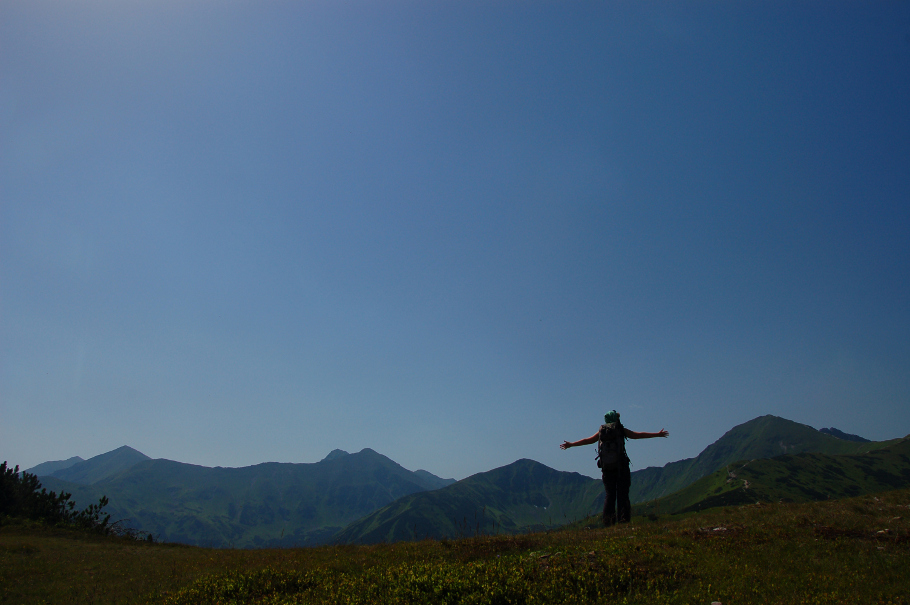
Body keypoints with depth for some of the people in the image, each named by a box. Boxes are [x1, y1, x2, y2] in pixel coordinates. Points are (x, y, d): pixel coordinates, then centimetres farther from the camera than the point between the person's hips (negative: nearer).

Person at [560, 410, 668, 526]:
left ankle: (608, 522, 2)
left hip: (607, 467, 3)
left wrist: (571, 444, 33)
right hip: (621, 466, -3)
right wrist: (657, 434, 20)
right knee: (623, 494, 1)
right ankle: (624, 520, -6)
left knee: (609, 495, 7)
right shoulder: (621, 430, 3)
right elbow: (638, 435, 9)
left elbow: (588, 440, 19)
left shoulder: (601, 431, 10)